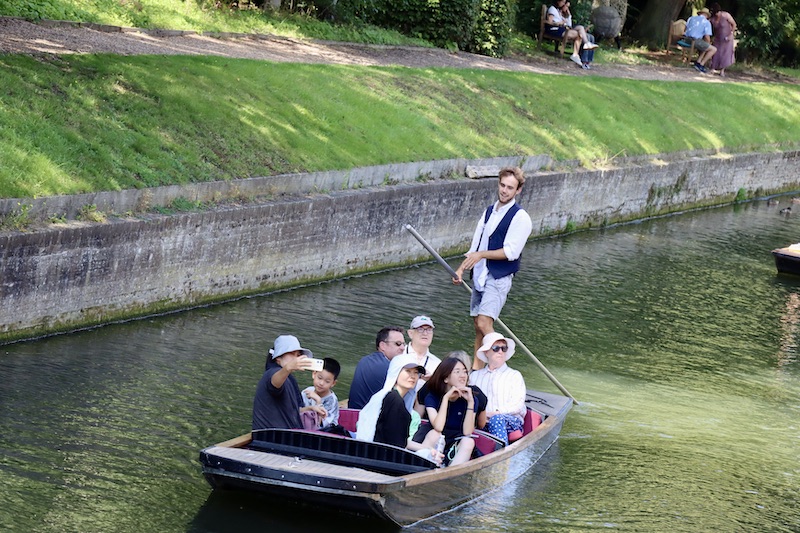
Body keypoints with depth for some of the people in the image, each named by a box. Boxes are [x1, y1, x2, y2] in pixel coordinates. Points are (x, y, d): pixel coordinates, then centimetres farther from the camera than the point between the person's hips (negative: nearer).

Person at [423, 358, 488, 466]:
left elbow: (467, 432, -13)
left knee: (469, 441, -30)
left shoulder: (471, 397, 1)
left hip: (458, 447, 2)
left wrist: (470, 402, -19)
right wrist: (446, 397, -23)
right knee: (434, 434, -31)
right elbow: (438, 427, -23)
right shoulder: (432, 398, -4)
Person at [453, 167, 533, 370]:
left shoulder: (520, 217, -9)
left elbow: (511, 252, -17)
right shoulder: (489, 212, 14)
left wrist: (482, 254, -19)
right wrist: (461, 269, 9)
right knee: (478, 326, 10)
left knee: (484, 323, -19)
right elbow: (475, 245, 17)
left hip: (499, 278, -7)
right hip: (480, 275, 7)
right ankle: (477, 369, 16)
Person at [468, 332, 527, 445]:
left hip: (512, 421, -1)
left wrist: (495, 413, -12)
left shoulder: (514, 375, 18)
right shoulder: (475, 376, 26)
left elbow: (518, 404, 2)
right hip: (481, 422, 1)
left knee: (496, 419, -37)